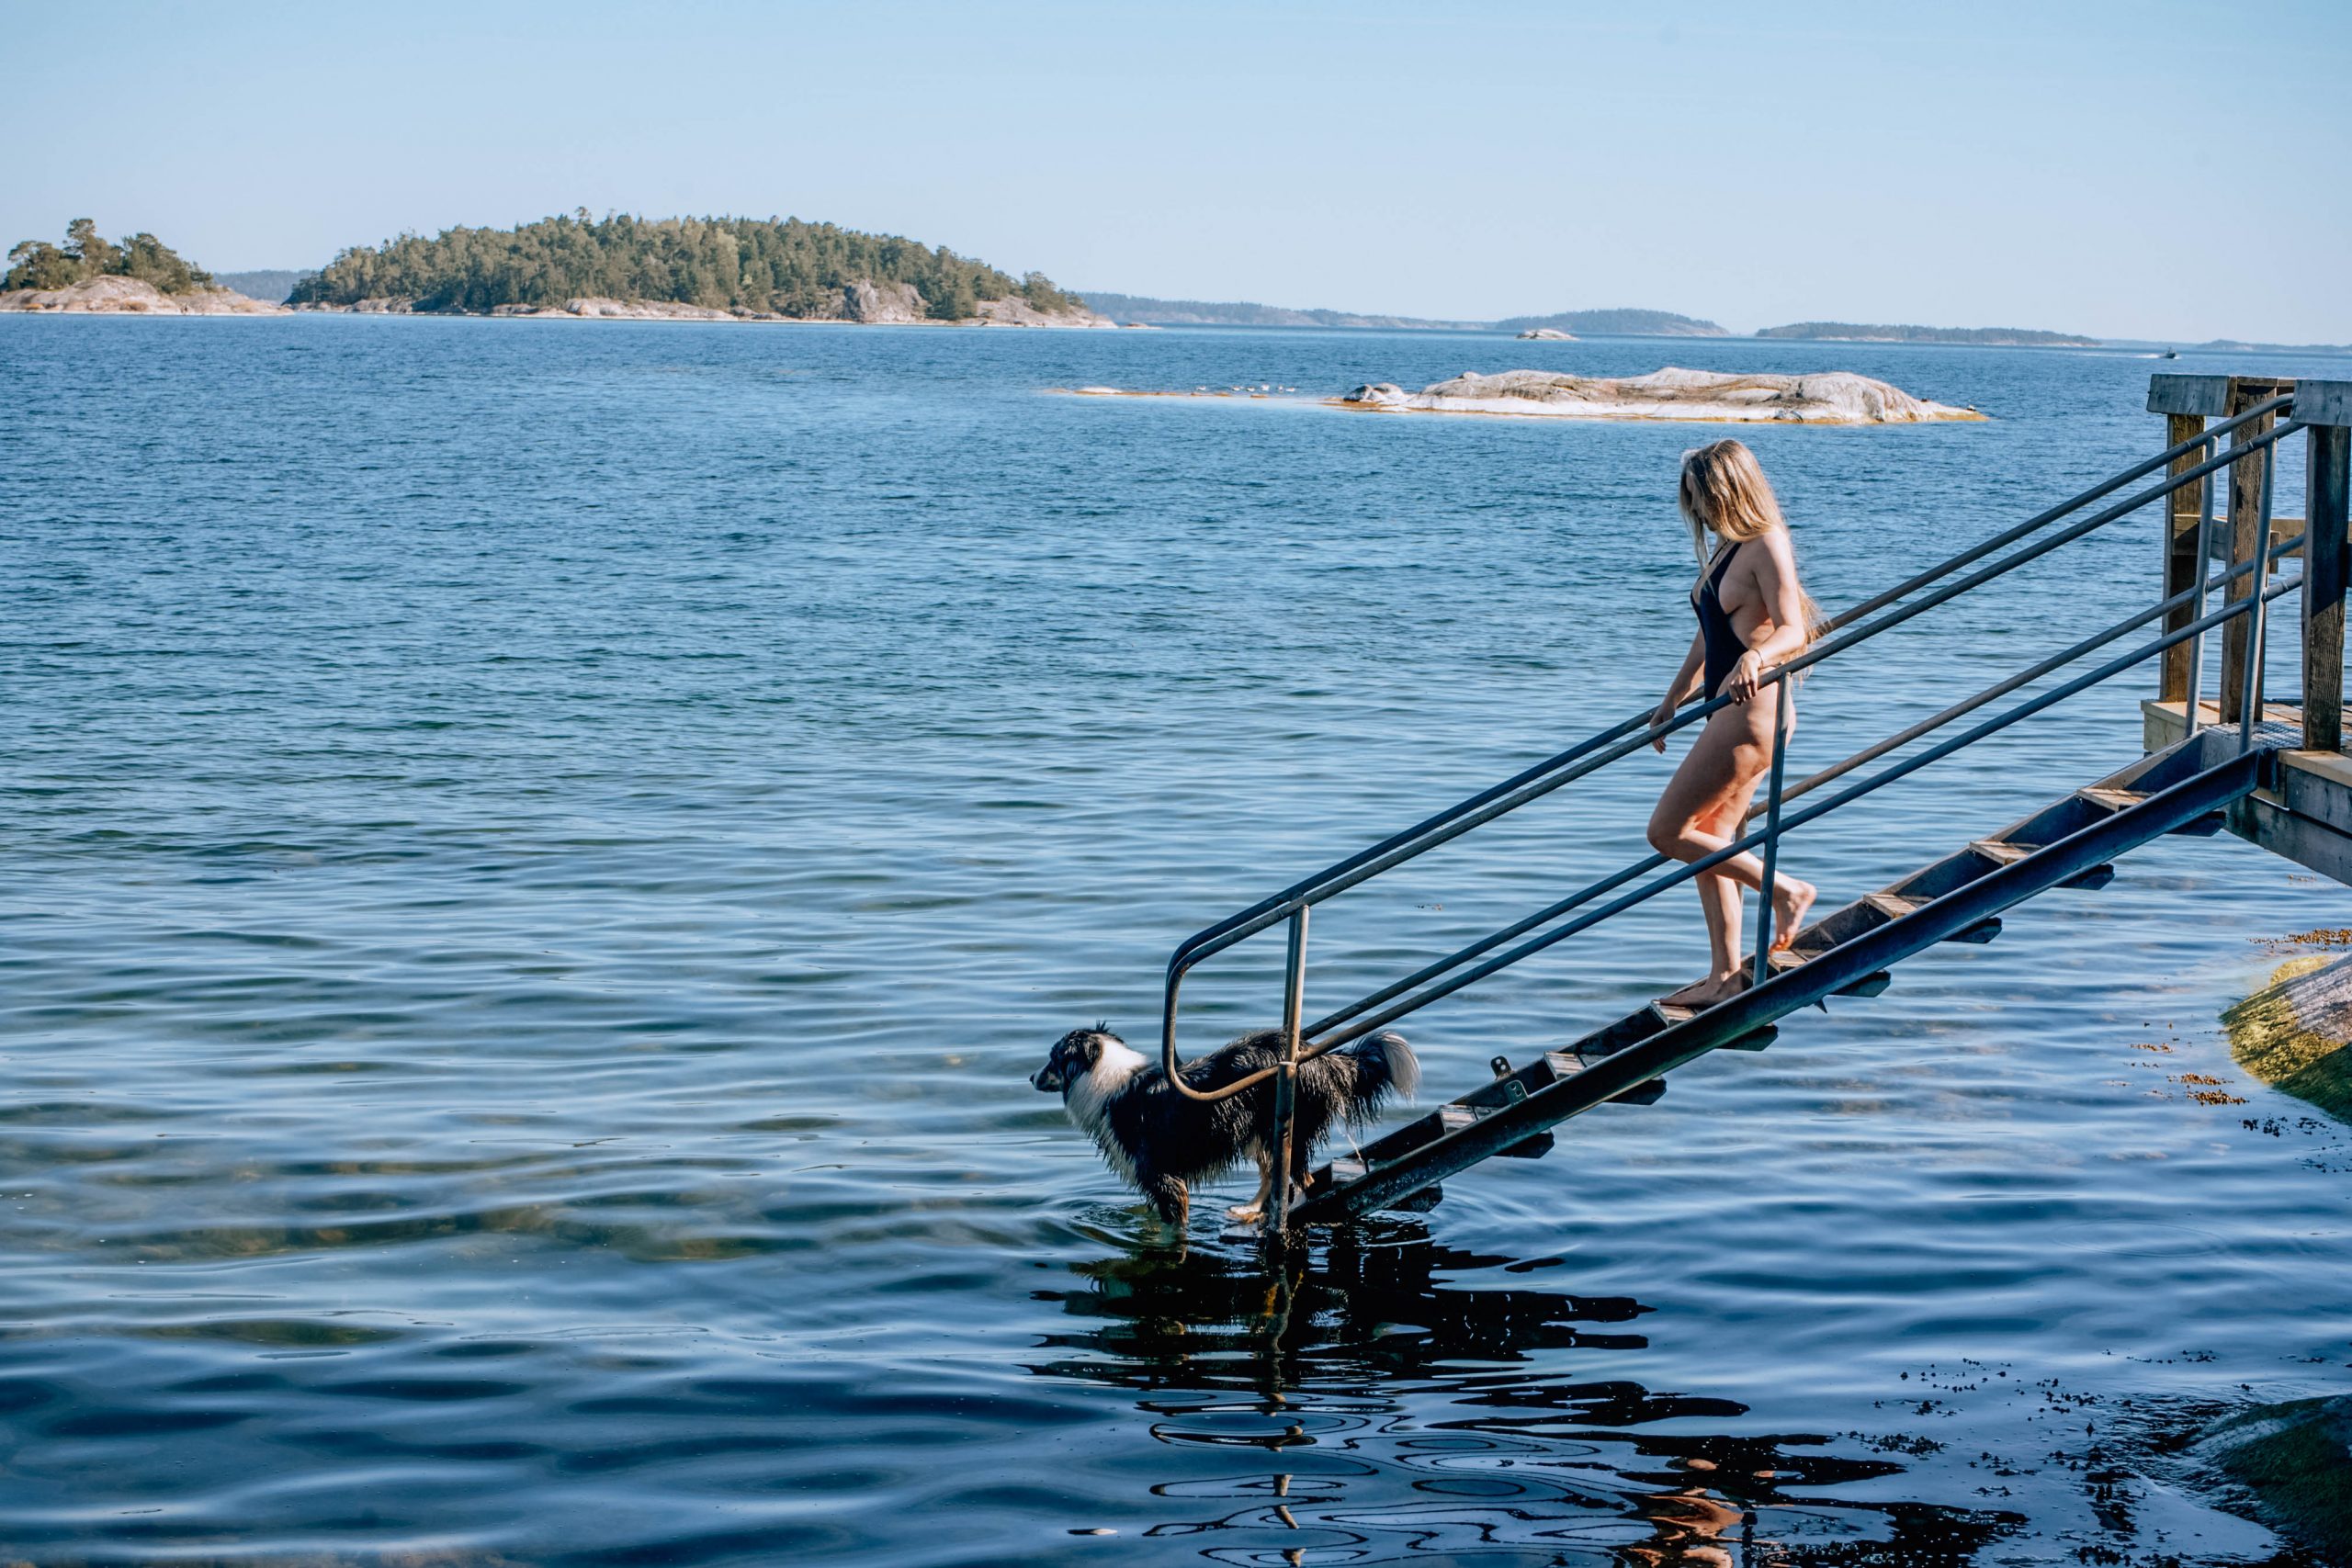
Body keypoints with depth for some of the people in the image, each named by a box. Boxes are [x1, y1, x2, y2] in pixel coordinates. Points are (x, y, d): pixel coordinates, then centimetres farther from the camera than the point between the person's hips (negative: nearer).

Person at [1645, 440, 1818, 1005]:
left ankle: (1786, 890, 2)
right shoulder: (1724, 549, 16)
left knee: (1667, 832, -7)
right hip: (1730, 711, 10)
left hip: (1753, 710, -10)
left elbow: (1793, 631, -23)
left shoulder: (1766, 545, -13)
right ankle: (1725, 975, 15)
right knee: (1708, 842, 11)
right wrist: (1670, 704, 31)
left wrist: (1755, 657, -43)